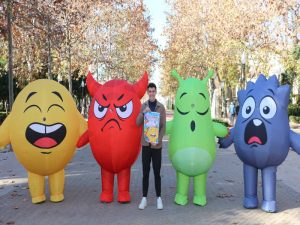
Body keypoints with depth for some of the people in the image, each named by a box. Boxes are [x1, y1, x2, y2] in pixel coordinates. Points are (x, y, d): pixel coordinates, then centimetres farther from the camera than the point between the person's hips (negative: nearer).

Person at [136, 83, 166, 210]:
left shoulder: (161, 107, 0)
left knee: (157, 172, 4)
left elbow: (163, 126, -2)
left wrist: (158, 140, -12)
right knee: (145, 172, 5)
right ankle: (144, 198, 12)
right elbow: (137, 123, -1)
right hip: (145, 143, 2)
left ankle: (159, 198, 13)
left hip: (157, 144, -1)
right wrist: (143, 112, -17)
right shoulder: (143, 106, 6)